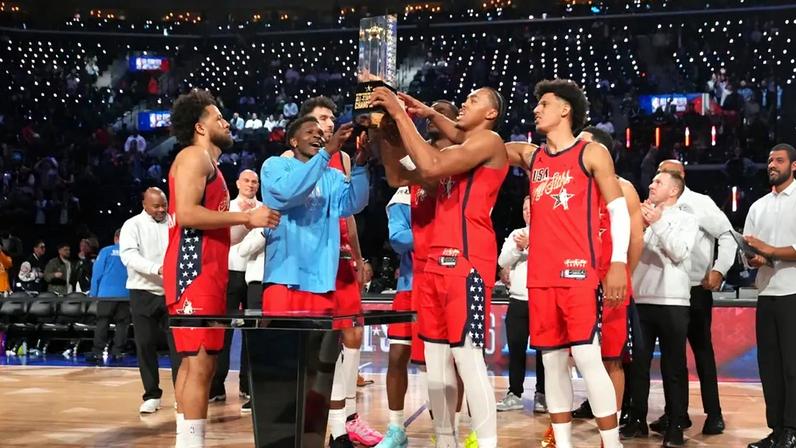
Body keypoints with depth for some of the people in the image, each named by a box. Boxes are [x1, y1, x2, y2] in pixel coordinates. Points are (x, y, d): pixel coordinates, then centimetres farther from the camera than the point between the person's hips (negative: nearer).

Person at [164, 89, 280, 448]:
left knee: (193, 361, 11)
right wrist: (246, 216, -18)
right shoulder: (194, 156, -6)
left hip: (205, 271, 11)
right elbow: (186, 214, -20)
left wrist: (250, 219, 18)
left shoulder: (207, 162, 25)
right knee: (200, 362, -13)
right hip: (195, 270, -11)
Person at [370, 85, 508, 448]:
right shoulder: (455, 152, 24)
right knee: (436, 360, 8)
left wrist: (400, 114, -11)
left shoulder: (489, 141, -4)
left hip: (468, 263, -9)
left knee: (468, 358, -13)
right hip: (437, 263, 9)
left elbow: (431, 167, -18)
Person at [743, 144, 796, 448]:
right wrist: (754, 259, -8)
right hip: (766, 294, 6)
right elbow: (747, 251, 13)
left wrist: (770, 251, -16)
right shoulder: (757, 206, 17)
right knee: (769, 364, 6)